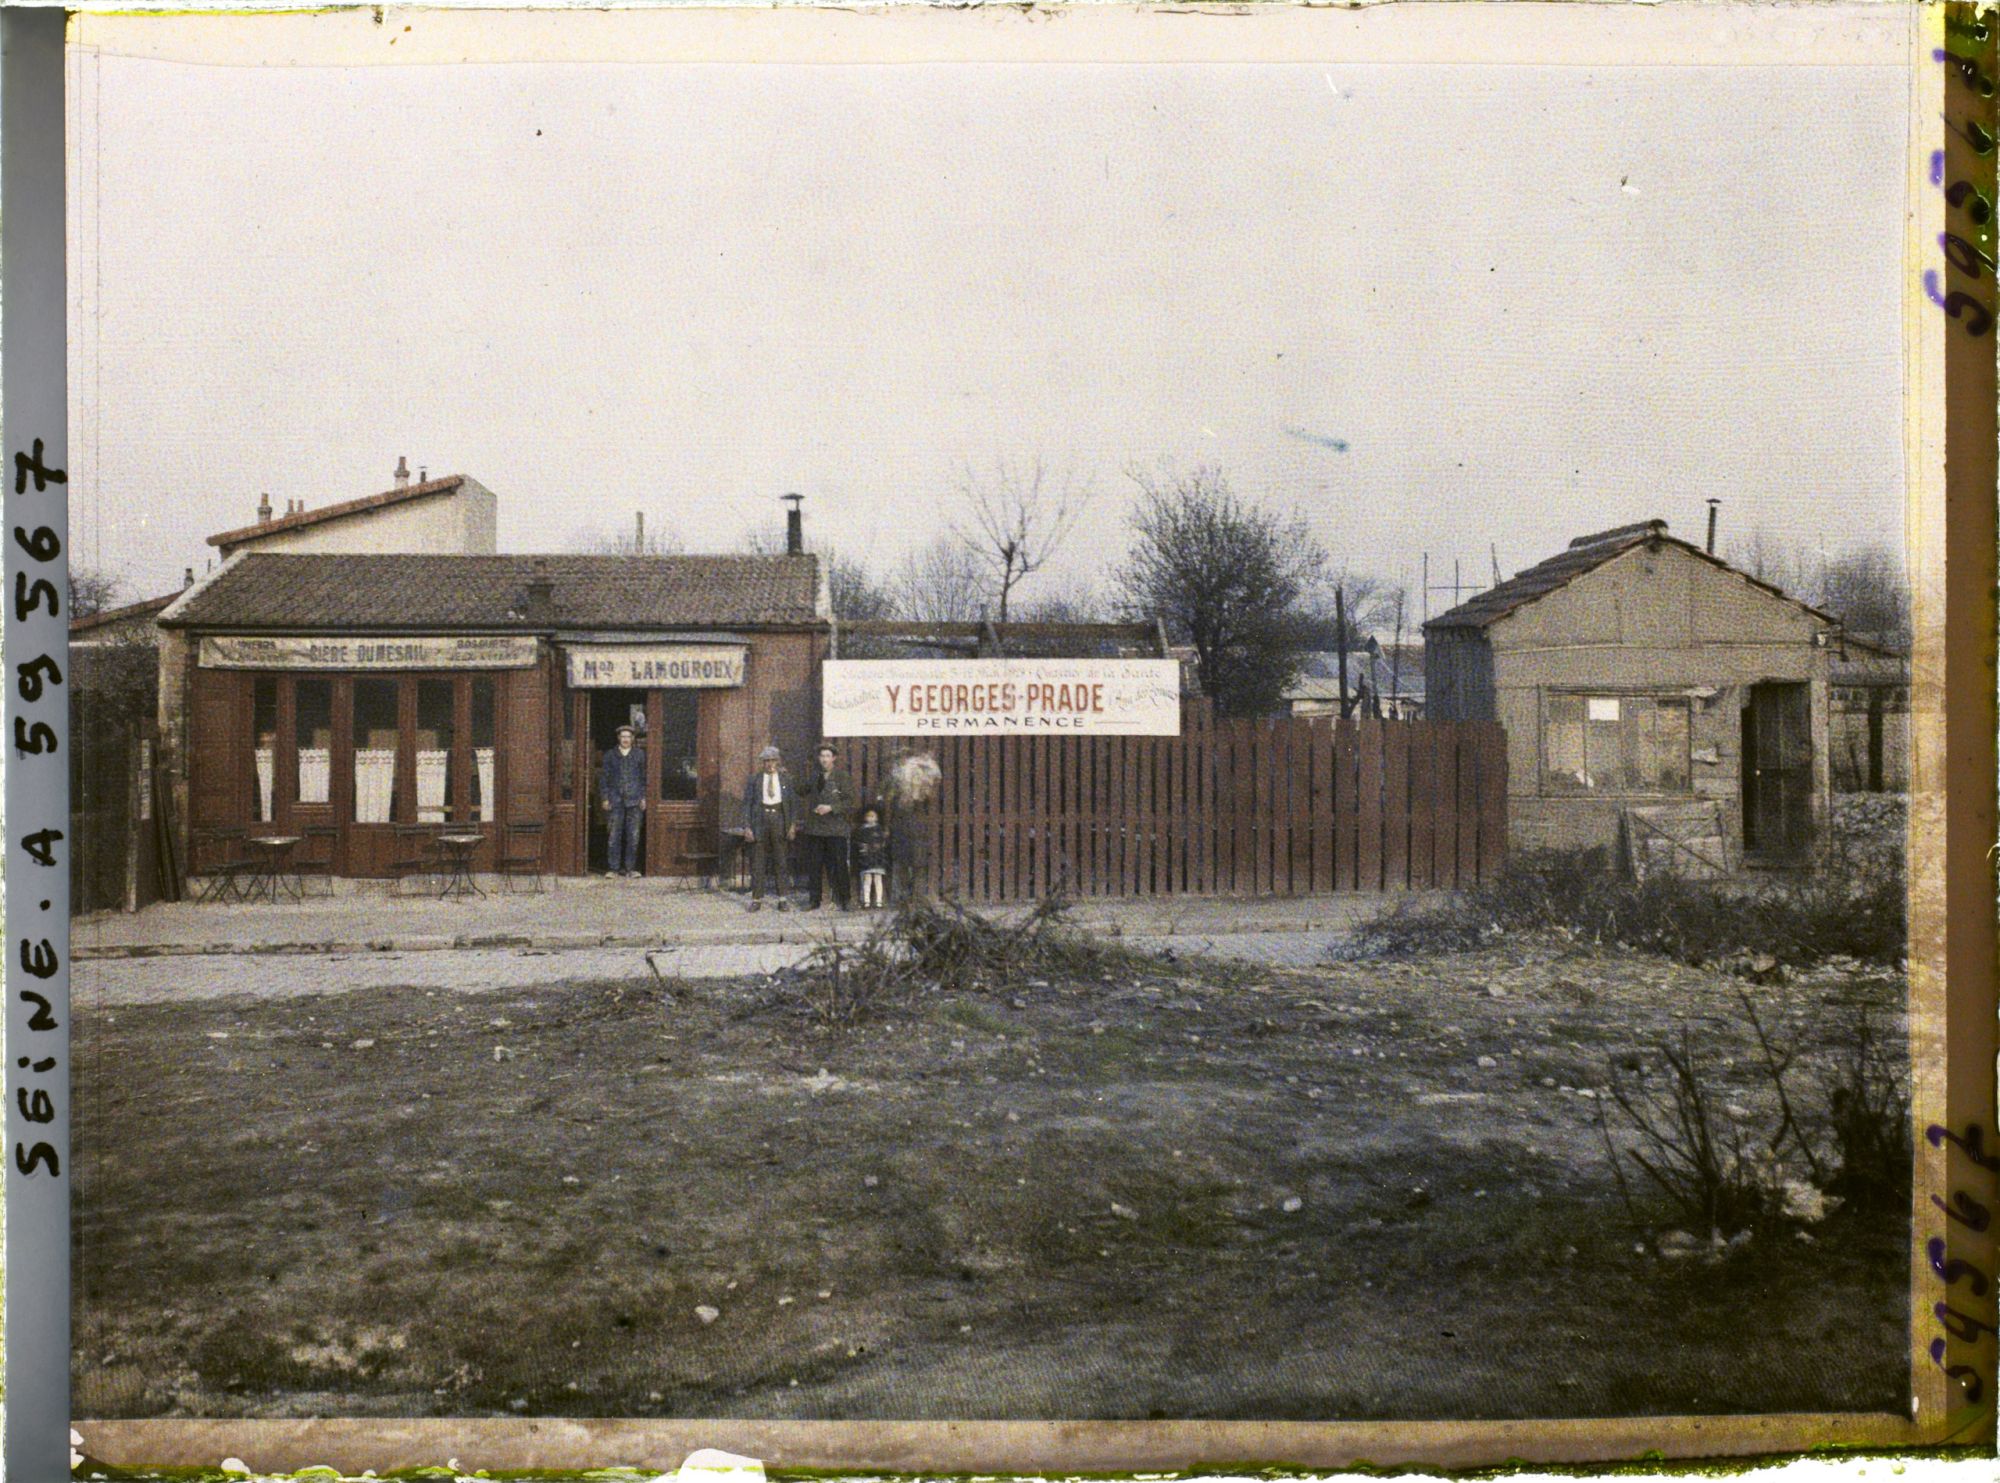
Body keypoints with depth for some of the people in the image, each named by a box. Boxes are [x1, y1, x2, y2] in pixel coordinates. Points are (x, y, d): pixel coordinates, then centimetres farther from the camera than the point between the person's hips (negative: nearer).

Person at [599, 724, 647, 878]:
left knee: (633, 836, 1)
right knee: (614, 836, -2)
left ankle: (630, 868, 8)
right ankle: (613, 868, 3)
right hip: (615, 800, 0)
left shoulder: (639, 754, 10)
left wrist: (643, 797, 3)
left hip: (634, 801, 0)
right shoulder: (610, 754, 9)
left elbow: (644, 777, 10)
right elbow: (604, 777, 8)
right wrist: (605, 798, 0)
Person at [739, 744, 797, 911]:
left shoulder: (786, 779, 7)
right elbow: (747, 803, 4)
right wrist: (747, 826, -4)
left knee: (782, 861, 3)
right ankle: (756, 899, 9)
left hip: (779, 818, 0)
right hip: (760, 818, 0)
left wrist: (793, 824, -1)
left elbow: (793, 802, 8)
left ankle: (784, 899, 9)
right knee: (757, 861, 2)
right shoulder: (754, 779, 4)